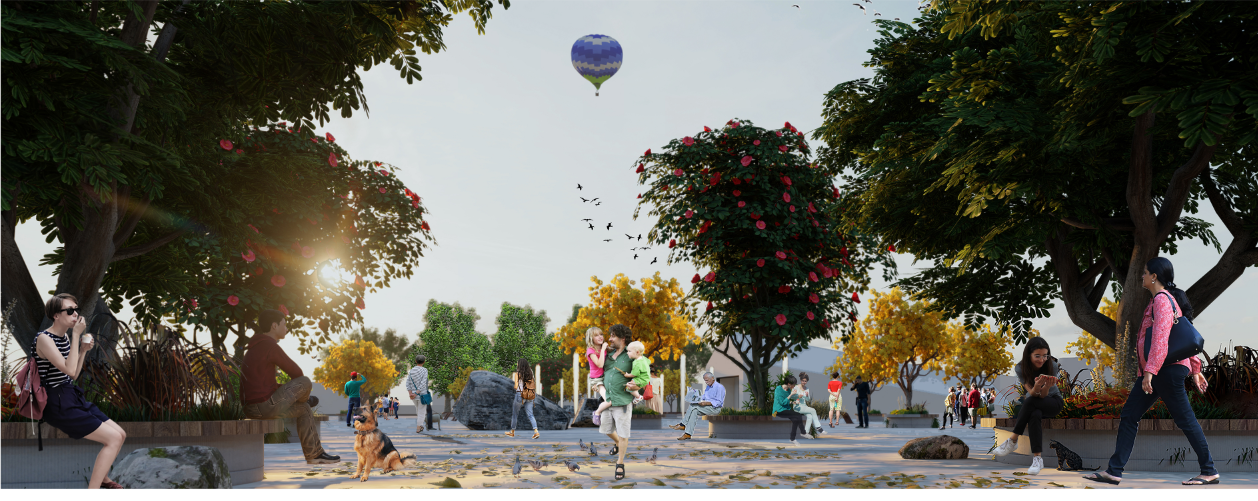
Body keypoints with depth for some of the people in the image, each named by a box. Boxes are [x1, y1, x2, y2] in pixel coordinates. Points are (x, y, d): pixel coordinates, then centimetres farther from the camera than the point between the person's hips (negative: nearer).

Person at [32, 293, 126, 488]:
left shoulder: (65, 337, 11)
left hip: (72, 398, 9)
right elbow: (69, 370, -24)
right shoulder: (44, 339, -15)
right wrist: (76, 335, -20)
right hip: (57, 405, -9)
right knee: (113, 438, -17)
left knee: (120, 434, 8)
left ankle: (101, 478, 29)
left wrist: (84, 351, 3)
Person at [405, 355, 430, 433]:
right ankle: (418, 429, 0)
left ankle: (420, 427, 27)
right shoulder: (424, 370, -11)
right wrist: (416, 393, -21)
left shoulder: (411, 371, 4)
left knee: (419, 410, 23)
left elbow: (408, 383, -5)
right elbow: (423, 383, -21)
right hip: (422, 394, -5)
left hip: (413, 395, 5)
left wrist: (410, 394, -13)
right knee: (422, 413, 4)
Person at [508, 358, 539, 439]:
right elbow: (533, 385, 7)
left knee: (514, 414, 15)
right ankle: (536, 432, -17)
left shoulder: (517, 374, -9)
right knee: (530, 415, 1)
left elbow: (516, 386, -12)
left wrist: (515, 386, 10)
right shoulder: (530, 373, 6)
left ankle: (512, 432, 27)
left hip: (520, 395, -4)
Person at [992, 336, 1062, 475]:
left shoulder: (1052, 366, -19)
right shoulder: (1020, 368, -14)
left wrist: (1047, 386, -47)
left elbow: (1042, 395, -23)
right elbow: (1032, 393, -22)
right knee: (1035, 415, -37)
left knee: (1030, 401, -36)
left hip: (1053, 402, -2)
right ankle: (1037, 458, -38)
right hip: (1033, 404, 2)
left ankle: (1012, 441, -29)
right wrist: (1037, 386, -46)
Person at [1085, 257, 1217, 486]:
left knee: (1185, 420, -2)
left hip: (1167, 370, -11)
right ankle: (1113, 471, 6)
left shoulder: (1162, 300, -12)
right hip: (1157, 373, 11)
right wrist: (1195, 368, 23)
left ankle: (1209, 472, 9)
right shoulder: (1166, 298, 19)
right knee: (1128, 416, 6)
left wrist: (1150, 370, -26)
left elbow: (1160, 338, -22)